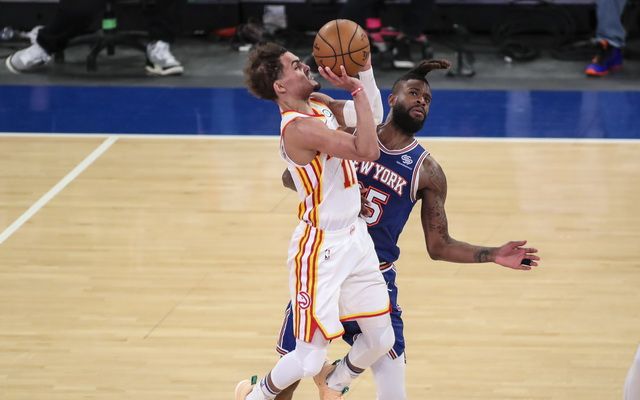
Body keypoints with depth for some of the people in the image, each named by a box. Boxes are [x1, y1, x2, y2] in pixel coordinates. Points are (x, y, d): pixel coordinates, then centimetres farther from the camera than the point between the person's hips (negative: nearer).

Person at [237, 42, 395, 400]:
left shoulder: (319, 104, 4)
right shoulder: (299, 127, -24)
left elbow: (373, 114, 18)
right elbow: (368, 150, -30)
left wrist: (365, 68, 4)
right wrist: (357, 89, -24)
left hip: (356, 238, 8)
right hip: (322, 249, -8)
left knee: (381, 340, 13)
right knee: (309, 360, -2)